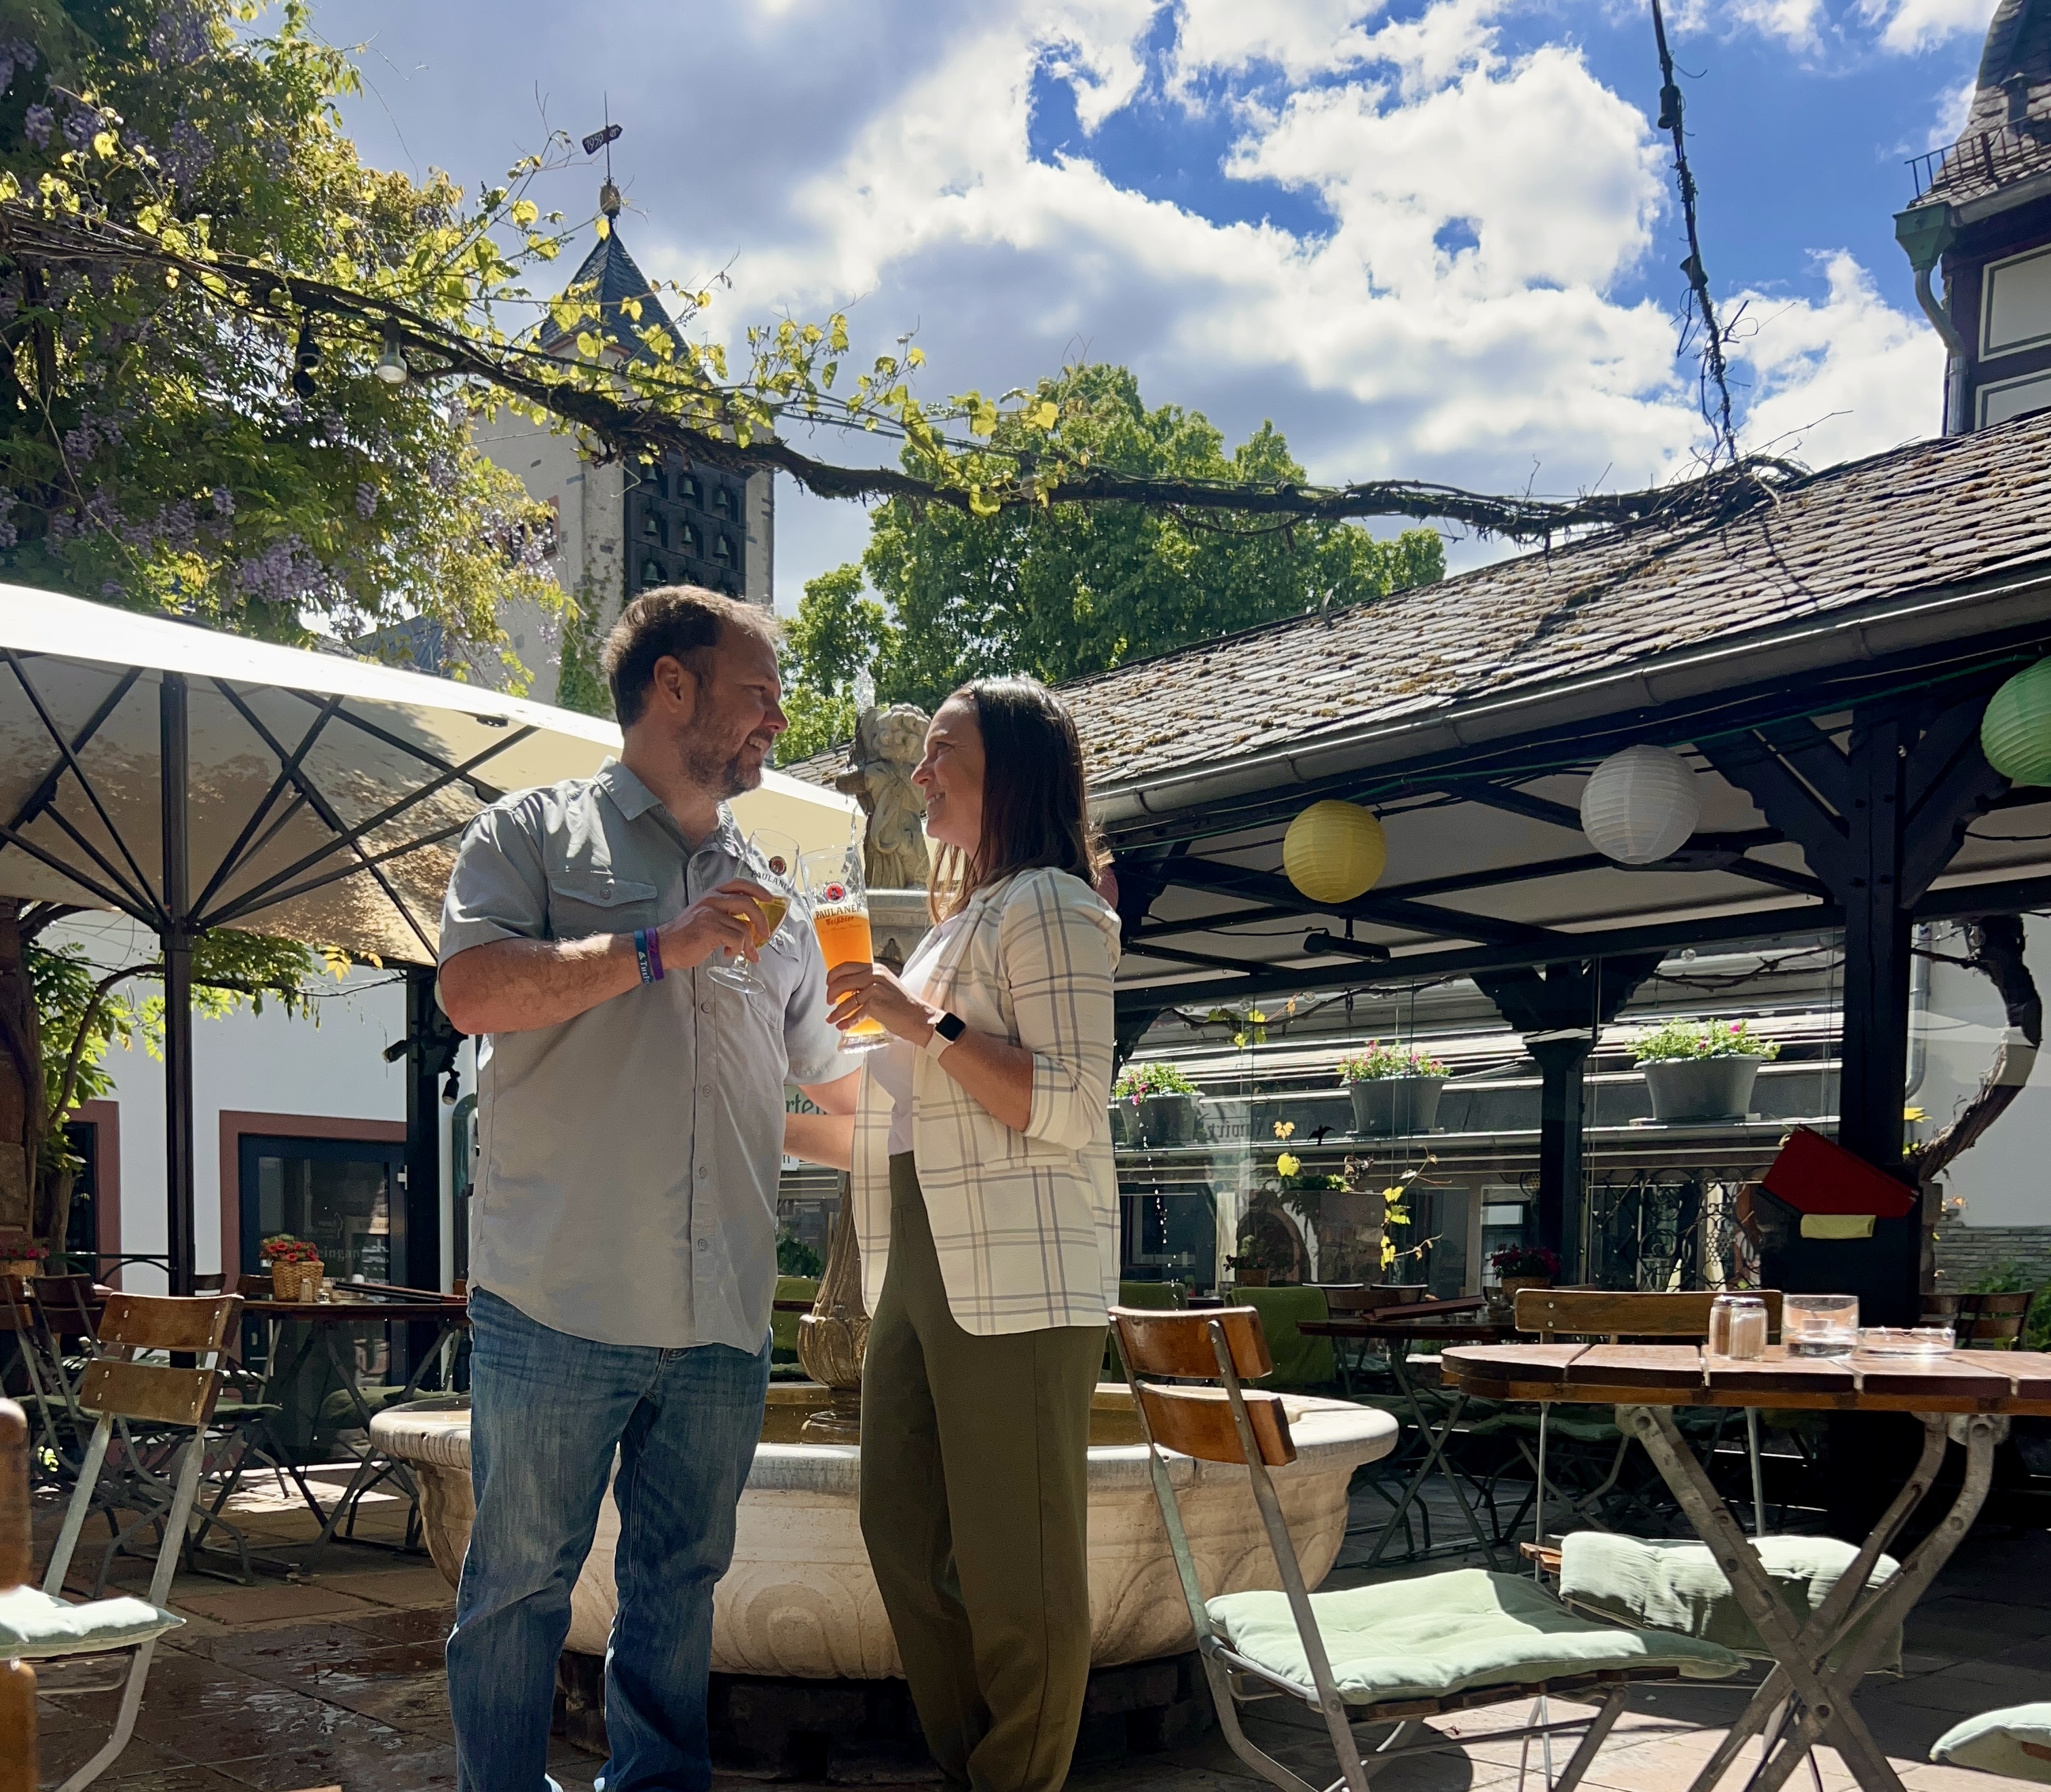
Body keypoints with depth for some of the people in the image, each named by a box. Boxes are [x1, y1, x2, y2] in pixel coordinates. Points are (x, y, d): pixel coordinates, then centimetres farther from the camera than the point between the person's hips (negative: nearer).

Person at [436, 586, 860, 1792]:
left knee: (681, 1577, 13)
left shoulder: (769, 901, 20)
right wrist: (664, 948, -13)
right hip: (559, 1297, -5)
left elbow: (841, 1083, 27)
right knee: (523, 1576, 3)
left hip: (722, 1317, 5)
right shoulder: (539, 832, 5)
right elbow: (472, 990, -12)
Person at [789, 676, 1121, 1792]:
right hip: (917, 1270, 9)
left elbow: (1070, 1110, -16)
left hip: (1015, 1278, -9)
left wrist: (925, 1024, -18)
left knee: (1014, 1566, -4)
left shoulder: (1045, 906, -6)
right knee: (907, 1541, 10)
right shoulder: (956, 922, 22)